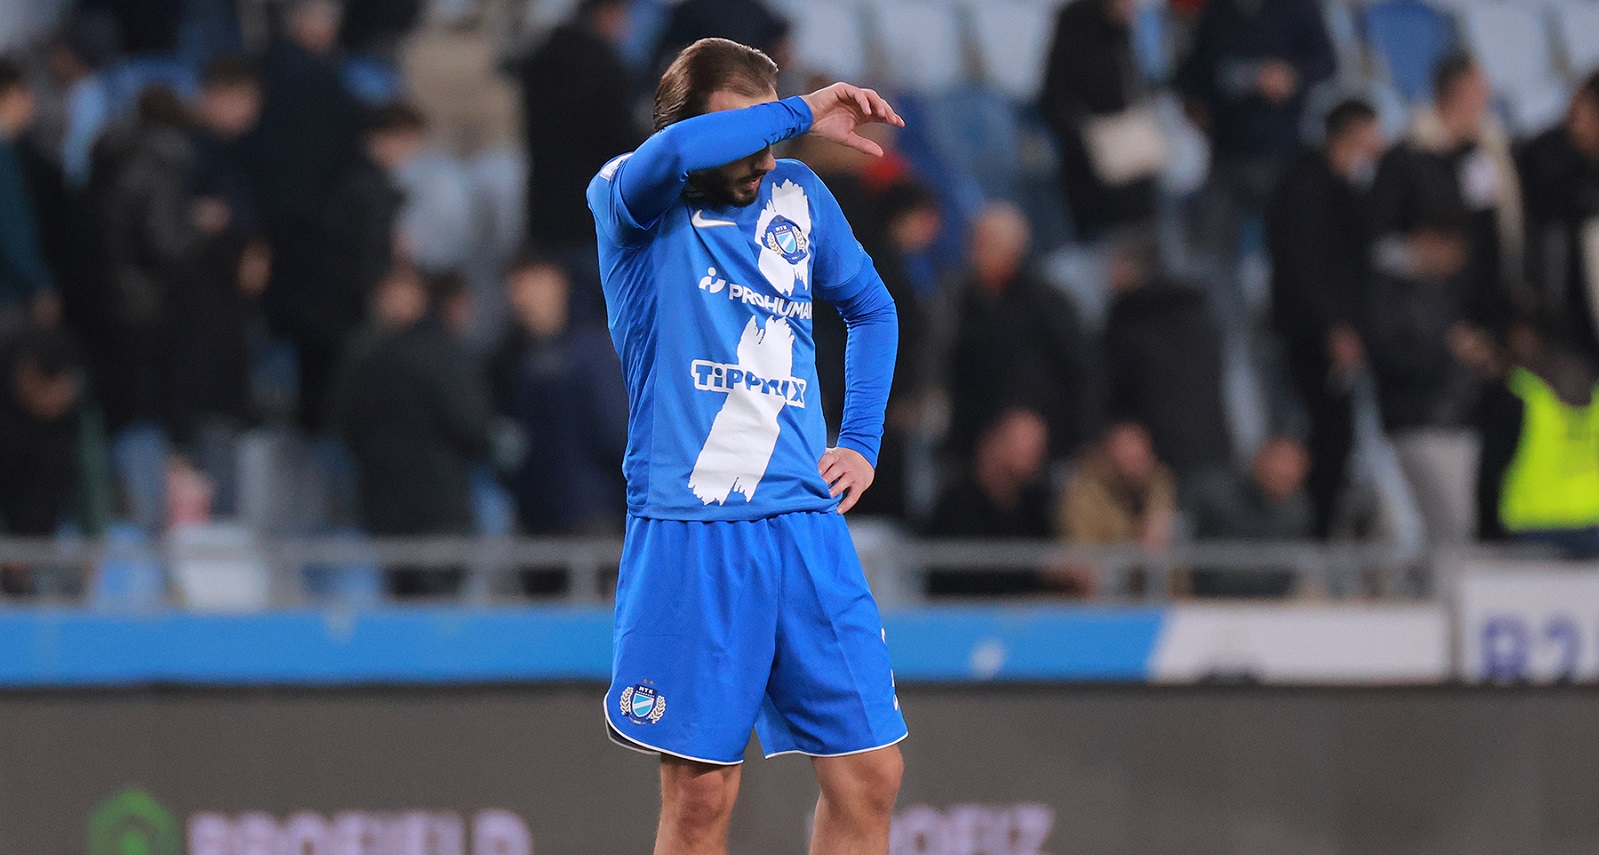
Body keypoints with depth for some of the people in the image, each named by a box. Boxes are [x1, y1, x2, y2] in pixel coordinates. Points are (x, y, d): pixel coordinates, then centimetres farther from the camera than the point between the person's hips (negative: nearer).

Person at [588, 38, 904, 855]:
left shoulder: (797, 195, 11)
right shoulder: (631, 202, -4)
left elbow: (871, 308, 28)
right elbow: (670, 153, -29)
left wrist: (861, 443, 17)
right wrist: (802, 114, -20)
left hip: (804, 525, 5)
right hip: (686, 534, -5)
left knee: (868, 775, -1)